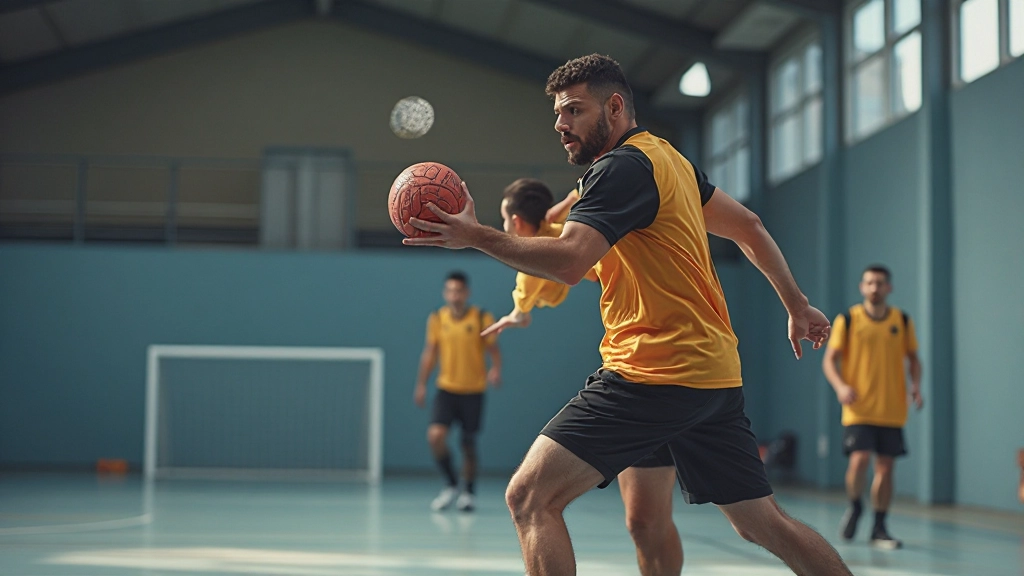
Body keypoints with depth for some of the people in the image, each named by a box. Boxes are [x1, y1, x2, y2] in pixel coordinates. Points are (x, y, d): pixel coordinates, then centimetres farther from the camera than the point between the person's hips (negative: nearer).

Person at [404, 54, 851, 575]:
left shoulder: (622, 166, -11)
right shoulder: (669, 159, 18)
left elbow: (568, 262, -24)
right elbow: (748, 228, 26)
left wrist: (475, 235, -19)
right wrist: (797, 305, 32)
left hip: (655, 373, -10)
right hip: (716, 373, 10)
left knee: (529, 498, -11)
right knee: (765, 525, 17)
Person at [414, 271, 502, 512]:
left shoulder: (482, 319, -7)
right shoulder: (437, 319, 0)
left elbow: (493, 349, -4)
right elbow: (430, 352, 8)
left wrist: (496, 370, -24)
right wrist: (421, 384, 6)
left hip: (473, 391, -1)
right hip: (446, 388, 1)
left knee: (469, 444, 5)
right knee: (435, 435, -16)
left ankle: (468, 492, 25)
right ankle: (451, 486, 5)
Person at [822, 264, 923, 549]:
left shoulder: (903, 321, 6)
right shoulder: (847, 320, -2)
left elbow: (913, 358, 14)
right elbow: (829, 359, -1)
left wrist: (915, 384, -5)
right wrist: (841, 386, -19)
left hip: (892, 409, 3)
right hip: (859, 408, -3)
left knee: (885, 466, 4)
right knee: (860, 459, -16)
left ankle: (879, 528, 15)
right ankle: (855, 507, 12)